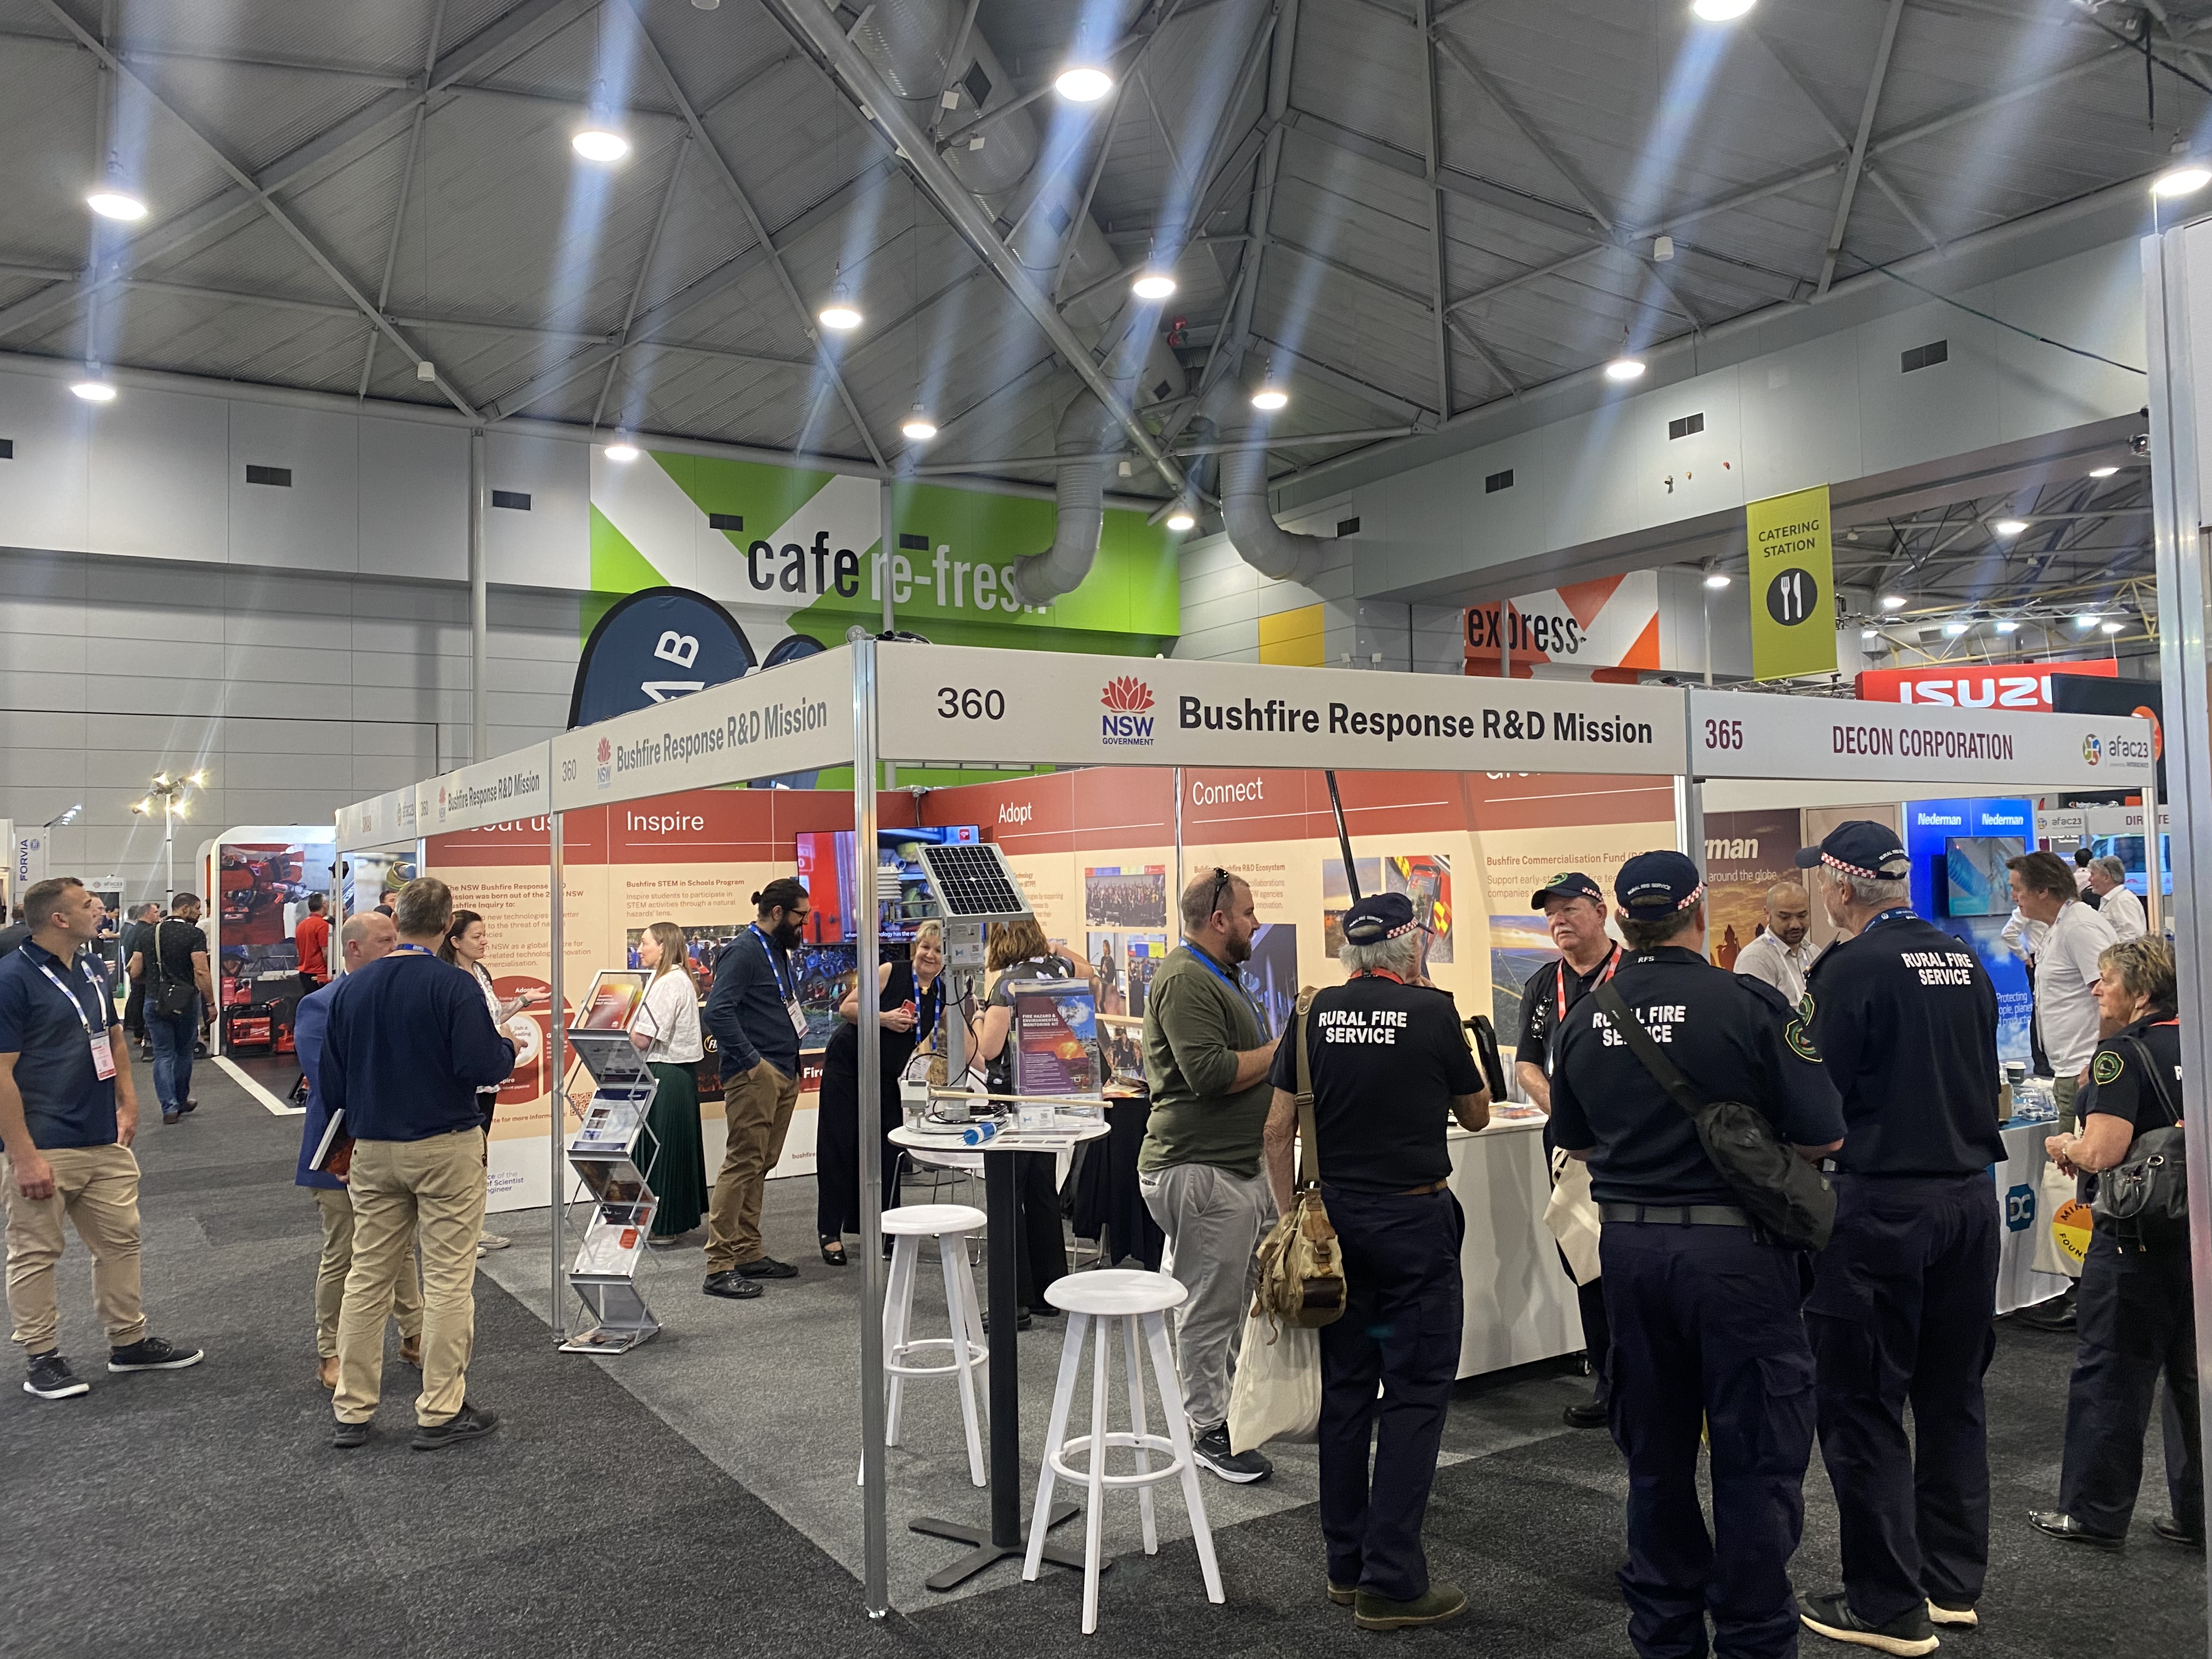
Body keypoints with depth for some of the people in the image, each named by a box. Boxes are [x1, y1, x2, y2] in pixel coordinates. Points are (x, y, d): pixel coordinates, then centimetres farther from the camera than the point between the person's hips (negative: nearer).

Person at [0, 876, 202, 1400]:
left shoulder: (92, 968, 10)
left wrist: (128, 1102, 12)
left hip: (104, 1140, 8)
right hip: (44, 1148, -8)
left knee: (120, 1240, 14)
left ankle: (129, 1341, 27)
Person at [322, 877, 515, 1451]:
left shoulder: (351, 988, 3)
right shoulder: (454, 986, -14)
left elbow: (331, 1080, 9)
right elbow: (482, 1067, -21)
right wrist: (509, 1048, 0)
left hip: (372, 1150, 5)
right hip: (446, 1146, -5)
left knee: (367, 1276, 13)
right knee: (448, 1279, 2)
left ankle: (352, 1412, 19)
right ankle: (440, 1413, 7)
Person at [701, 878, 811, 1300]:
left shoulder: (778, 952, 19)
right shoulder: (743, 951, -11)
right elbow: (719, 1011, -21)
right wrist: (752, 1060, -20)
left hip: (783, 1075, 9)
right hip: (754, 1075, -9)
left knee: (760, 1166, 13)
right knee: (743, 1163, -10)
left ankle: (749, 1254, 20)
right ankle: (720, 1267, -7)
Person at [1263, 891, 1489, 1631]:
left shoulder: (1317, 1013, 1)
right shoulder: (1434, 1011, -8)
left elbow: (1277, 1130, 1)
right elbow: (1476, 1114, 7)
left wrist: (1291, 1216, 10)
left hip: (1333, 1212, 4)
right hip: (1413, 1218, -4)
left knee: (1345, 1389, 13)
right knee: (1415, 1394, 4)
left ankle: (1347, 1565, 22)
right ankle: (1392, 1583, 6)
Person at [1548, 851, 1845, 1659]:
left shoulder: (1582, 1021, 0)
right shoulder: (1749, 1004, -14)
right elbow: (1823, 1136, -10)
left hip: (1627, 1245, 4)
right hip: (1734, 1246, -4)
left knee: (1655, 1456, 17)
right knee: (1755, 1458, 9)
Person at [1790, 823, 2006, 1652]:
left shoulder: (1852, 967, -15)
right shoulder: (1964, 961, 7)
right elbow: (1983, 1078, 17)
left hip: (1881, 1204, -7)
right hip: (1970, 1195, 7)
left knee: (1862, 1405, 4)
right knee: (1952, 1397, 17)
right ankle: (1953, 1582, 28)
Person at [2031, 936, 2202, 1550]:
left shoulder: (2123, 1053, -16)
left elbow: (2101, 1152, -24)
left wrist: (2063, 1146, -3)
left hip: (2136, 1241, -7)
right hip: (2198, 1234, 7)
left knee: (2109, 1374, 4)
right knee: (2192, 1373, 15)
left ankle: (2095, 1513, 14)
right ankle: (2196, 1515, 24)